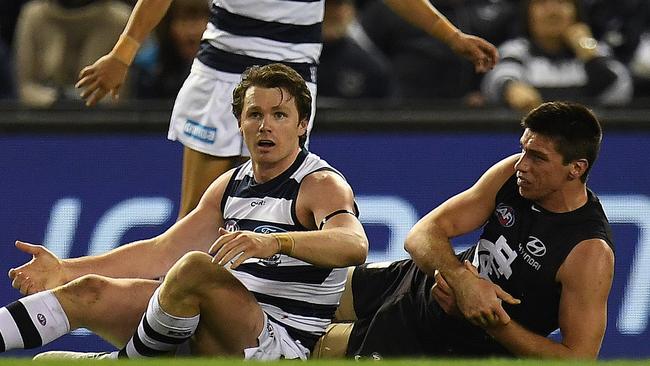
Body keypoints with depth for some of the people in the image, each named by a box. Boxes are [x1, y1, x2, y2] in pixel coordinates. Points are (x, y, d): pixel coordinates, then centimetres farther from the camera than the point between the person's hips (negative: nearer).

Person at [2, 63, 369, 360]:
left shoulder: (323, 185, -7)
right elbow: (162, 251, 18)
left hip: (283, 347, -8)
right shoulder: (231, 185, 17)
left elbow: (354, 245, -28)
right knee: (89, 291, -5)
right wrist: (66, 270, 6)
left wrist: (273, 242, -46)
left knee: (195, 267, -34)